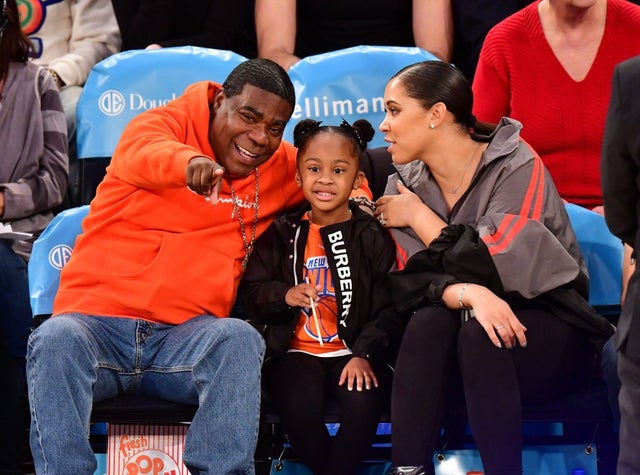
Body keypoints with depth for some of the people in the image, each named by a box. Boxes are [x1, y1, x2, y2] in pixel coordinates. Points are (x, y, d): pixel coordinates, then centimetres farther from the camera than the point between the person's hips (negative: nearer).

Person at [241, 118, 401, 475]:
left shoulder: (373, 236, 3)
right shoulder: (281, 233, 7)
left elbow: (387, 307, 0)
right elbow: (254, 296, 6)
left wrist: (364, 354, -13)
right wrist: (285, 296, -15)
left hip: (353, 351, -1)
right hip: (298, 351, 1)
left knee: (364, 404, -31)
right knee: (299, 407, -30)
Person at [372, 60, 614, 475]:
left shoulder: (515, 166, -16)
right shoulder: (404, 185, 0)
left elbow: (495, 266, -25)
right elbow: (412, 282, -10)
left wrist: (419, 217, -14)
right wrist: (467, 294, -32)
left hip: (547, 329, -4)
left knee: (479, 333, -33)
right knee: (429, 320, -28)